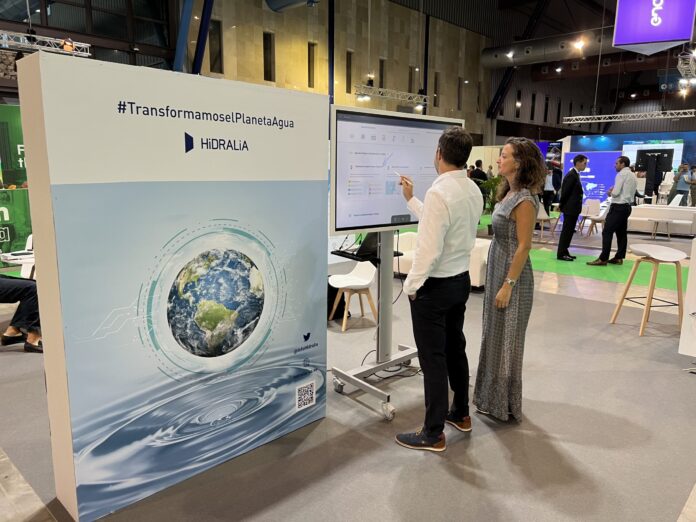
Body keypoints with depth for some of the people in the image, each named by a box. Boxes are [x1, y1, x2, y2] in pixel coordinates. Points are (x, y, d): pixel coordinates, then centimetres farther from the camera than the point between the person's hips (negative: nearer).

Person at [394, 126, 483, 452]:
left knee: (433, 358, 2)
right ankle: (460, 413, 38)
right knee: (455, 348, 21)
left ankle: (433, 434, 15)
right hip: (461, 279, 9)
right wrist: (411, 200, 21)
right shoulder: (474, 191, 5)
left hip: (434, 286, -9)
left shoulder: (439, 192, -22)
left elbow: (429, 246, -24)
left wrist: (412, 285, -13)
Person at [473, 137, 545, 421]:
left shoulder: (524, 200, -19)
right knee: (494, 336, 17)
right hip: (497, 270, 9)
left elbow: (523, 247, -21)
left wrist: (508, 285, -20)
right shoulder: (509, 193, 9)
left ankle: (505, 404, 20)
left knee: (507, 340, 4)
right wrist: (498, 280, 16)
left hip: (512, 275, -9)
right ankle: (492, 396, 33)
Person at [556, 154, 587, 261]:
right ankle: (561, 254, 0)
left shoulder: (575, 175, 14)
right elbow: (565, 192, -18)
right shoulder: (571, 175, -17)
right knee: (566, 231, -5)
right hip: (570, 208, -10)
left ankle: (564, 252, 19)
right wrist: (562, 206, -8)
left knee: (569, 231, 13)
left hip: (573, 208, 10)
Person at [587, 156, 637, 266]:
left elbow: (615, 193, -17)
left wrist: (610, 192, 3)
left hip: (618, 207, -10)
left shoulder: (621, 174, -11)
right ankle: (619, 258, 14)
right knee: (622, 233, 11)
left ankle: (603, 259, -13)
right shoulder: (633, 176, 17)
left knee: (607, 232, -10)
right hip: (627, 206, 10)